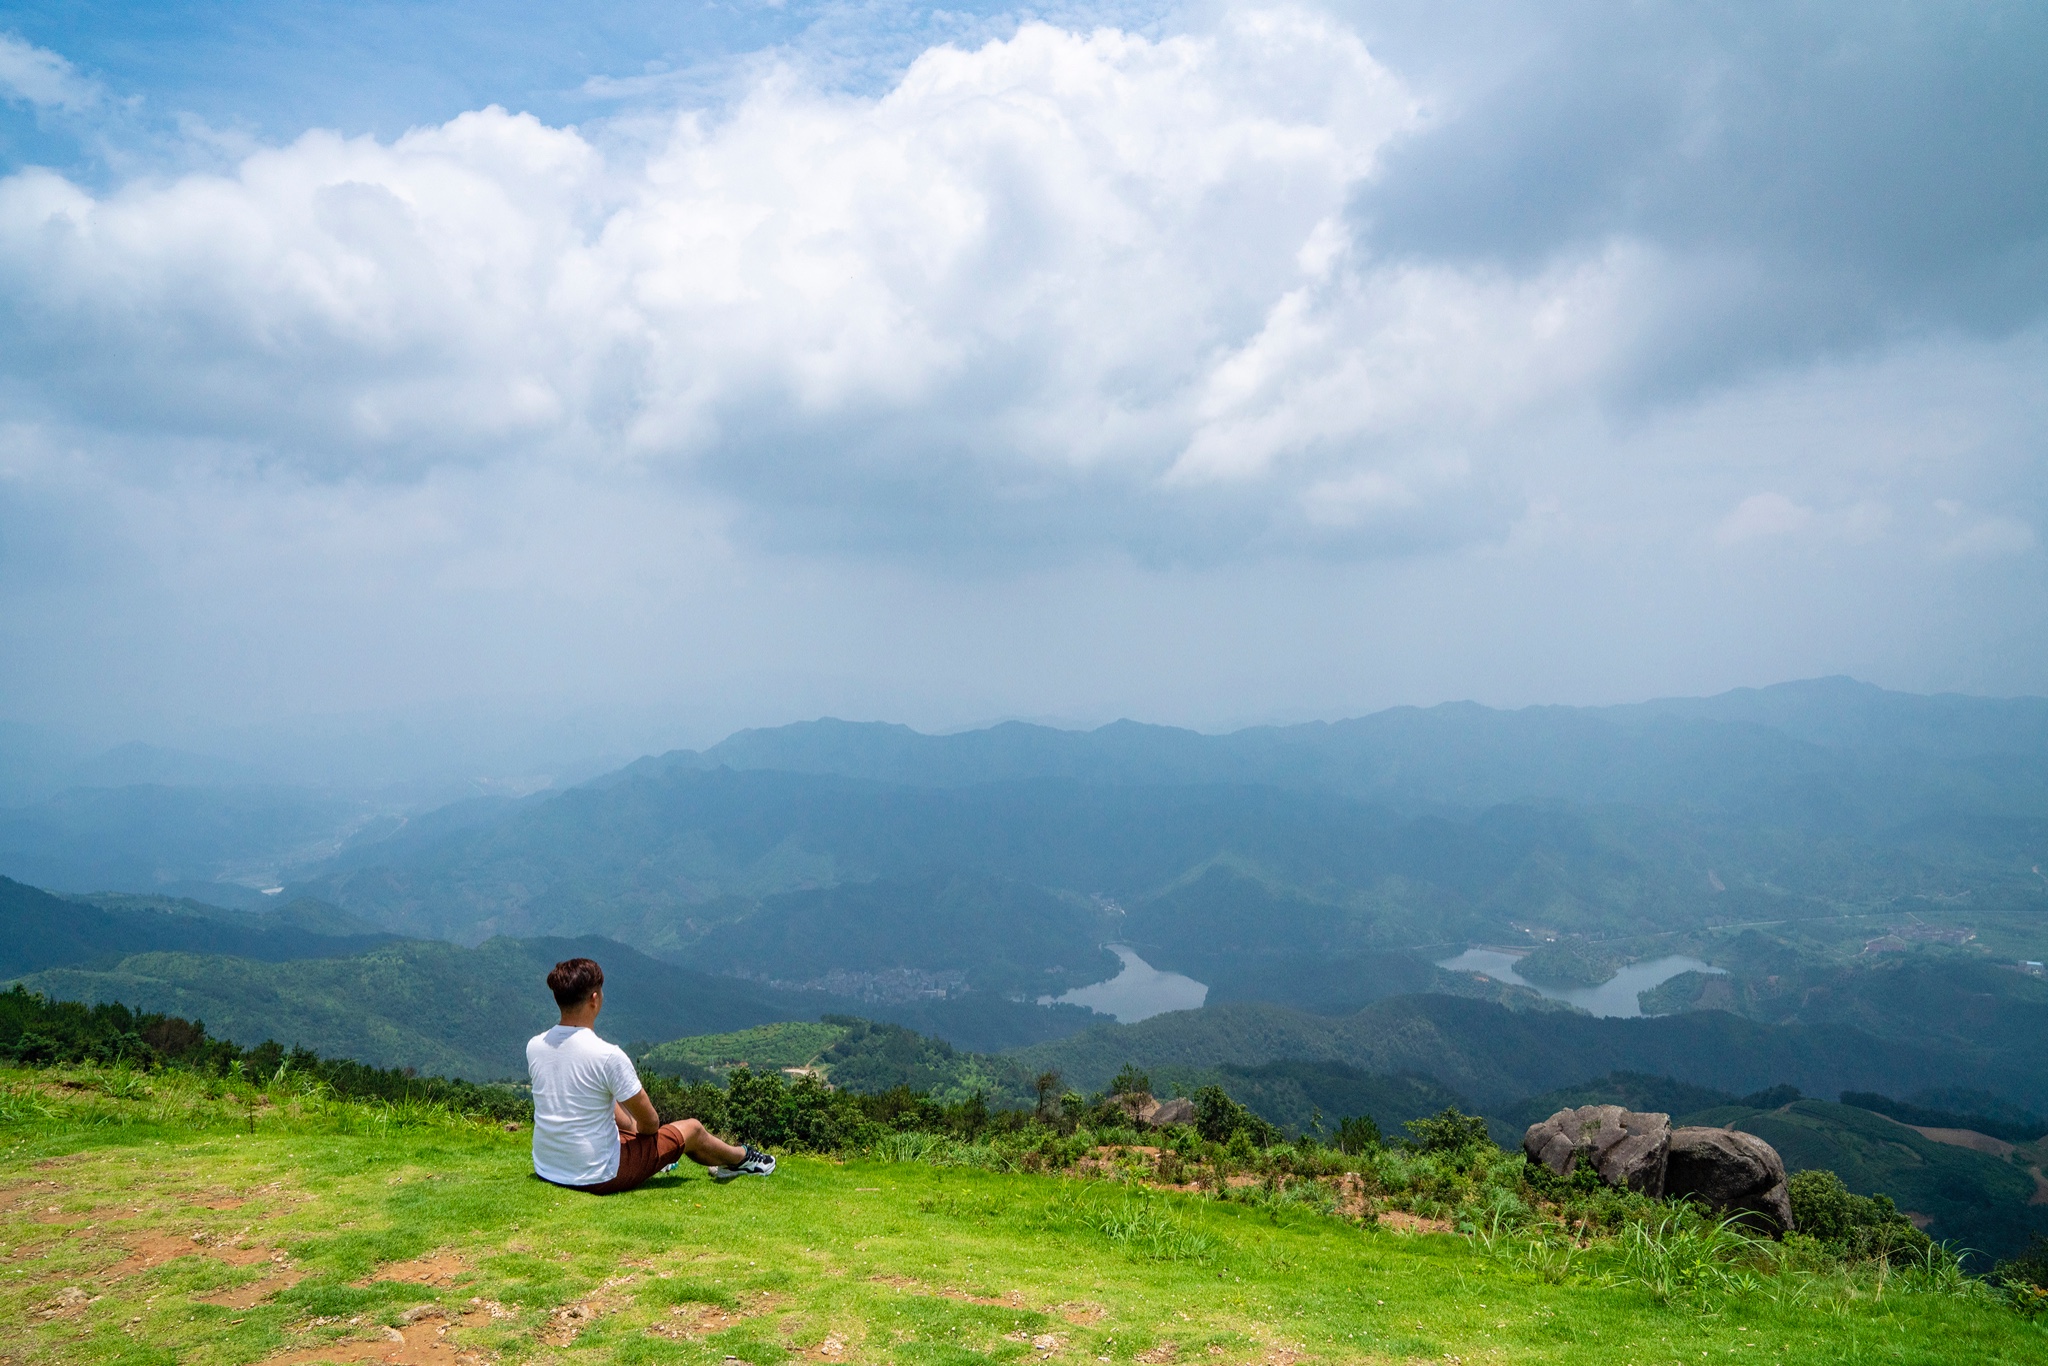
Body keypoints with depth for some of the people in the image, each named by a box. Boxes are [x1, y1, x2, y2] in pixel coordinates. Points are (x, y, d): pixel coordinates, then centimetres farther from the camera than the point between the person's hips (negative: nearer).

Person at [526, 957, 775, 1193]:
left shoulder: (534, 1046, -6)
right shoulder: (608, 1056, -26)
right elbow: (650, 1123, -15)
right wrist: (640, 1128, 10)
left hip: (545, 1170, 7)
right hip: (598, 1178, -7)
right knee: (691, 1128, 14)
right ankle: (741, 1159, 46)